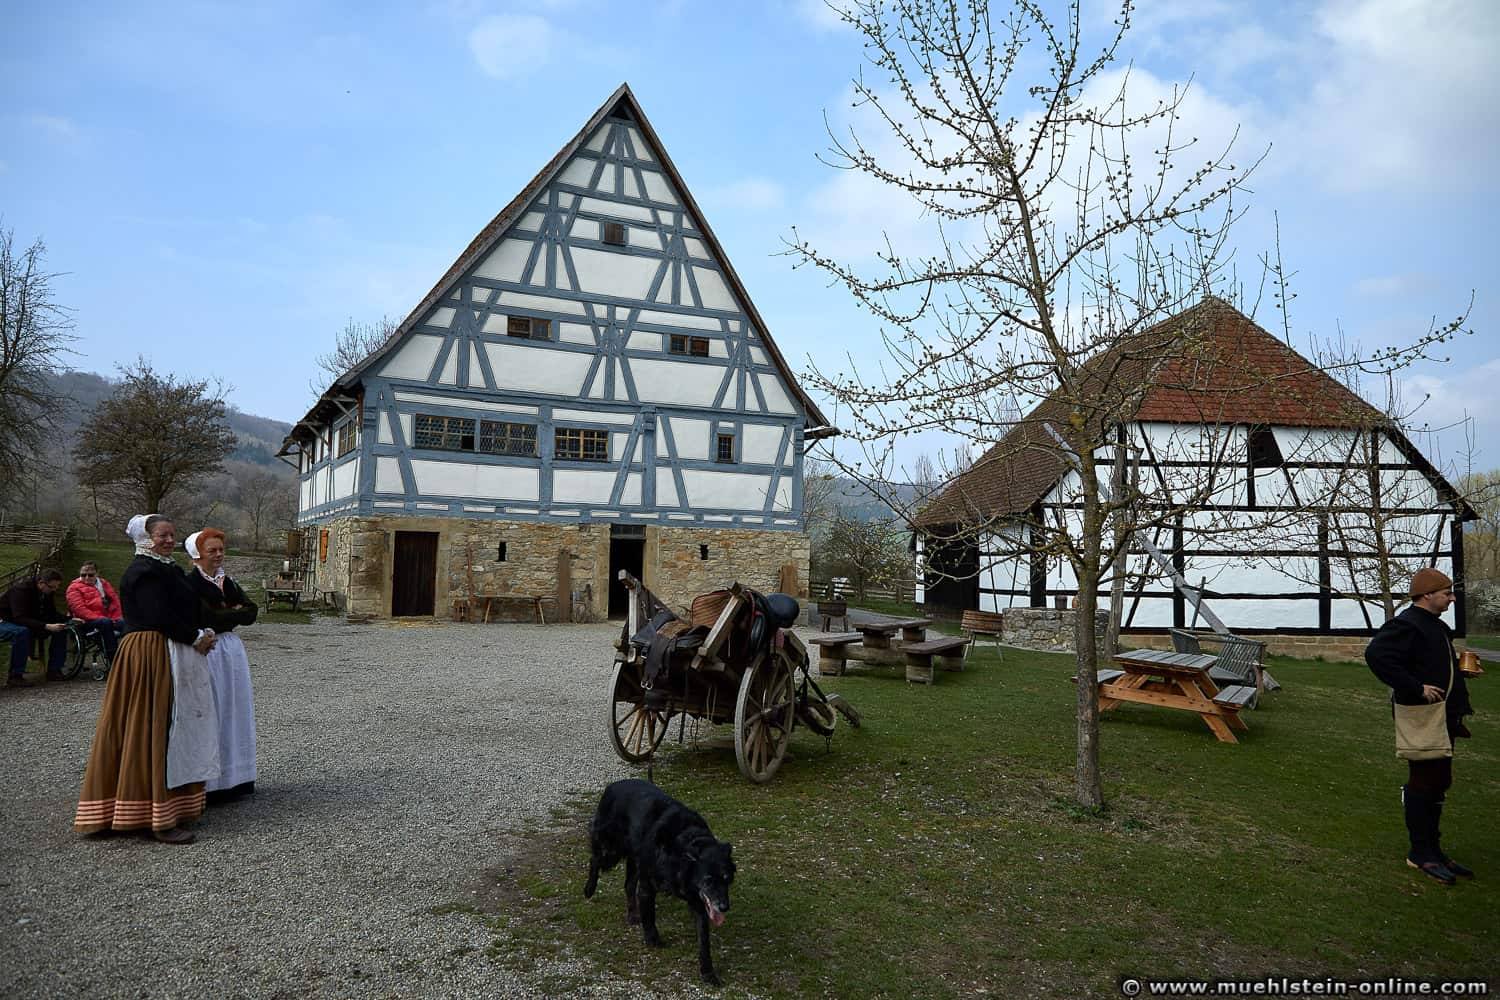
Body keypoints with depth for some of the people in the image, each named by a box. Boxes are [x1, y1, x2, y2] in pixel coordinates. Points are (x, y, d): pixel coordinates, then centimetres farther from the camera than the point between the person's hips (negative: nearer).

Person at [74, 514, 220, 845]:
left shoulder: (167, 568, 18)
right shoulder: (143, 571, -12)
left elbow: (187, 609, 19)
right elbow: (159, 616, -20)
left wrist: (203, 635, 3)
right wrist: (196, 638, -11)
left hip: (176, 656, 10)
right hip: (151, 657, -10)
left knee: (176, 733, 12)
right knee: (156, 732, -8)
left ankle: (177, 803, 20)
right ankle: (158, 819, -4)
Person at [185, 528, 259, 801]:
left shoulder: (227, 582, 13)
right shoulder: (190, 583, -9)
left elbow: (252, 612, 5)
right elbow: (209, 618, -20)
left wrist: (226, 614, -10)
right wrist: (235, 613, -7)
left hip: (232, 650, 7)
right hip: (207, 652, -7)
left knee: (234, 711, 10)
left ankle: (234, 778, 18)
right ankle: (210, 783, 4)